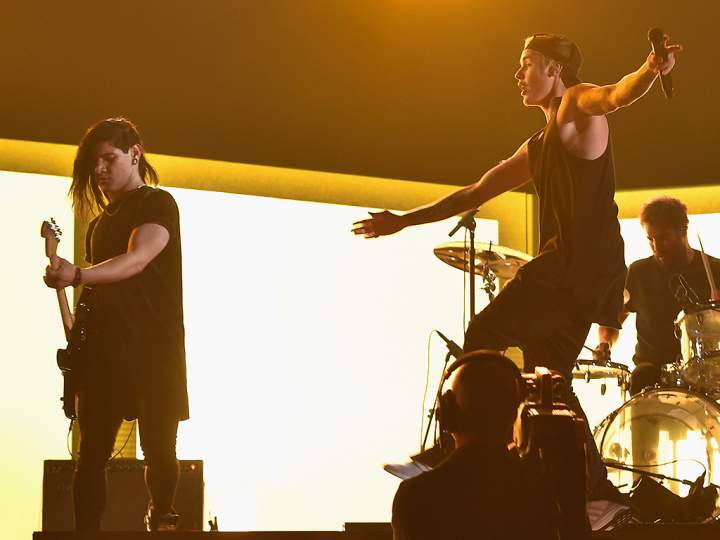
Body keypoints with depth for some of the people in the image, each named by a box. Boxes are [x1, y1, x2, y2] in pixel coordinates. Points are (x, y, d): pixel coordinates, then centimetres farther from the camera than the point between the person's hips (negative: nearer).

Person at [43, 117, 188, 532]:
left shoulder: (157, 204, -2)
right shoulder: (101, 222, 20)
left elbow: (136, 261, -20)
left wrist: (76, 276, -35)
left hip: (154, 348, -6)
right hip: (105, 350, 6)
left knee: (159, 449, -7)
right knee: (92, 454, -2)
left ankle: (161, 521, 10)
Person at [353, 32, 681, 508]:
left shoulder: (577, 105, -1)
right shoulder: (537, 149, 26)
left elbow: (615, 96, -25)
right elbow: (476, 193, 32)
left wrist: (651, 70, -49)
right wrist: (404, 221, 33)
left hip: (584, 260, -10)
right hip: (573, 273, 10)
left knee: (484, 337, -11)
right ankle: (598, 491, 5)